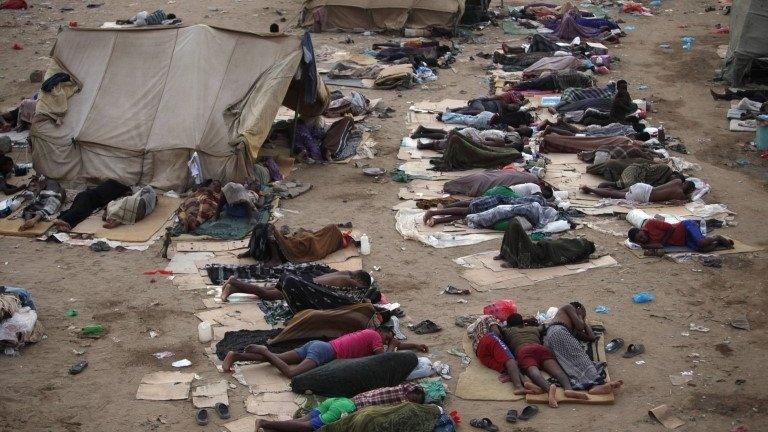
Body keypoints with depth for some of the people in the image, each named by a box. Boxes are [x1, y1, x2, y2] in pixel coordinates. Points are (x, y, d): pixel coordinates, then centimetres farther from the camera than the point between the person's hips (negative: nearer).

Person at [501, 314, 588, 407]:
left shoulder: (508, 331, 32)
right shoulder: (534, 329, 39)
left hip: (523, 351, -3)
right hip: (541, 348, 3)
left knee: (534, 372, -30)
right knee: (557, 370, -19)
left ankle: (548, 387, -63)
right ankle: (568, 388, -51)